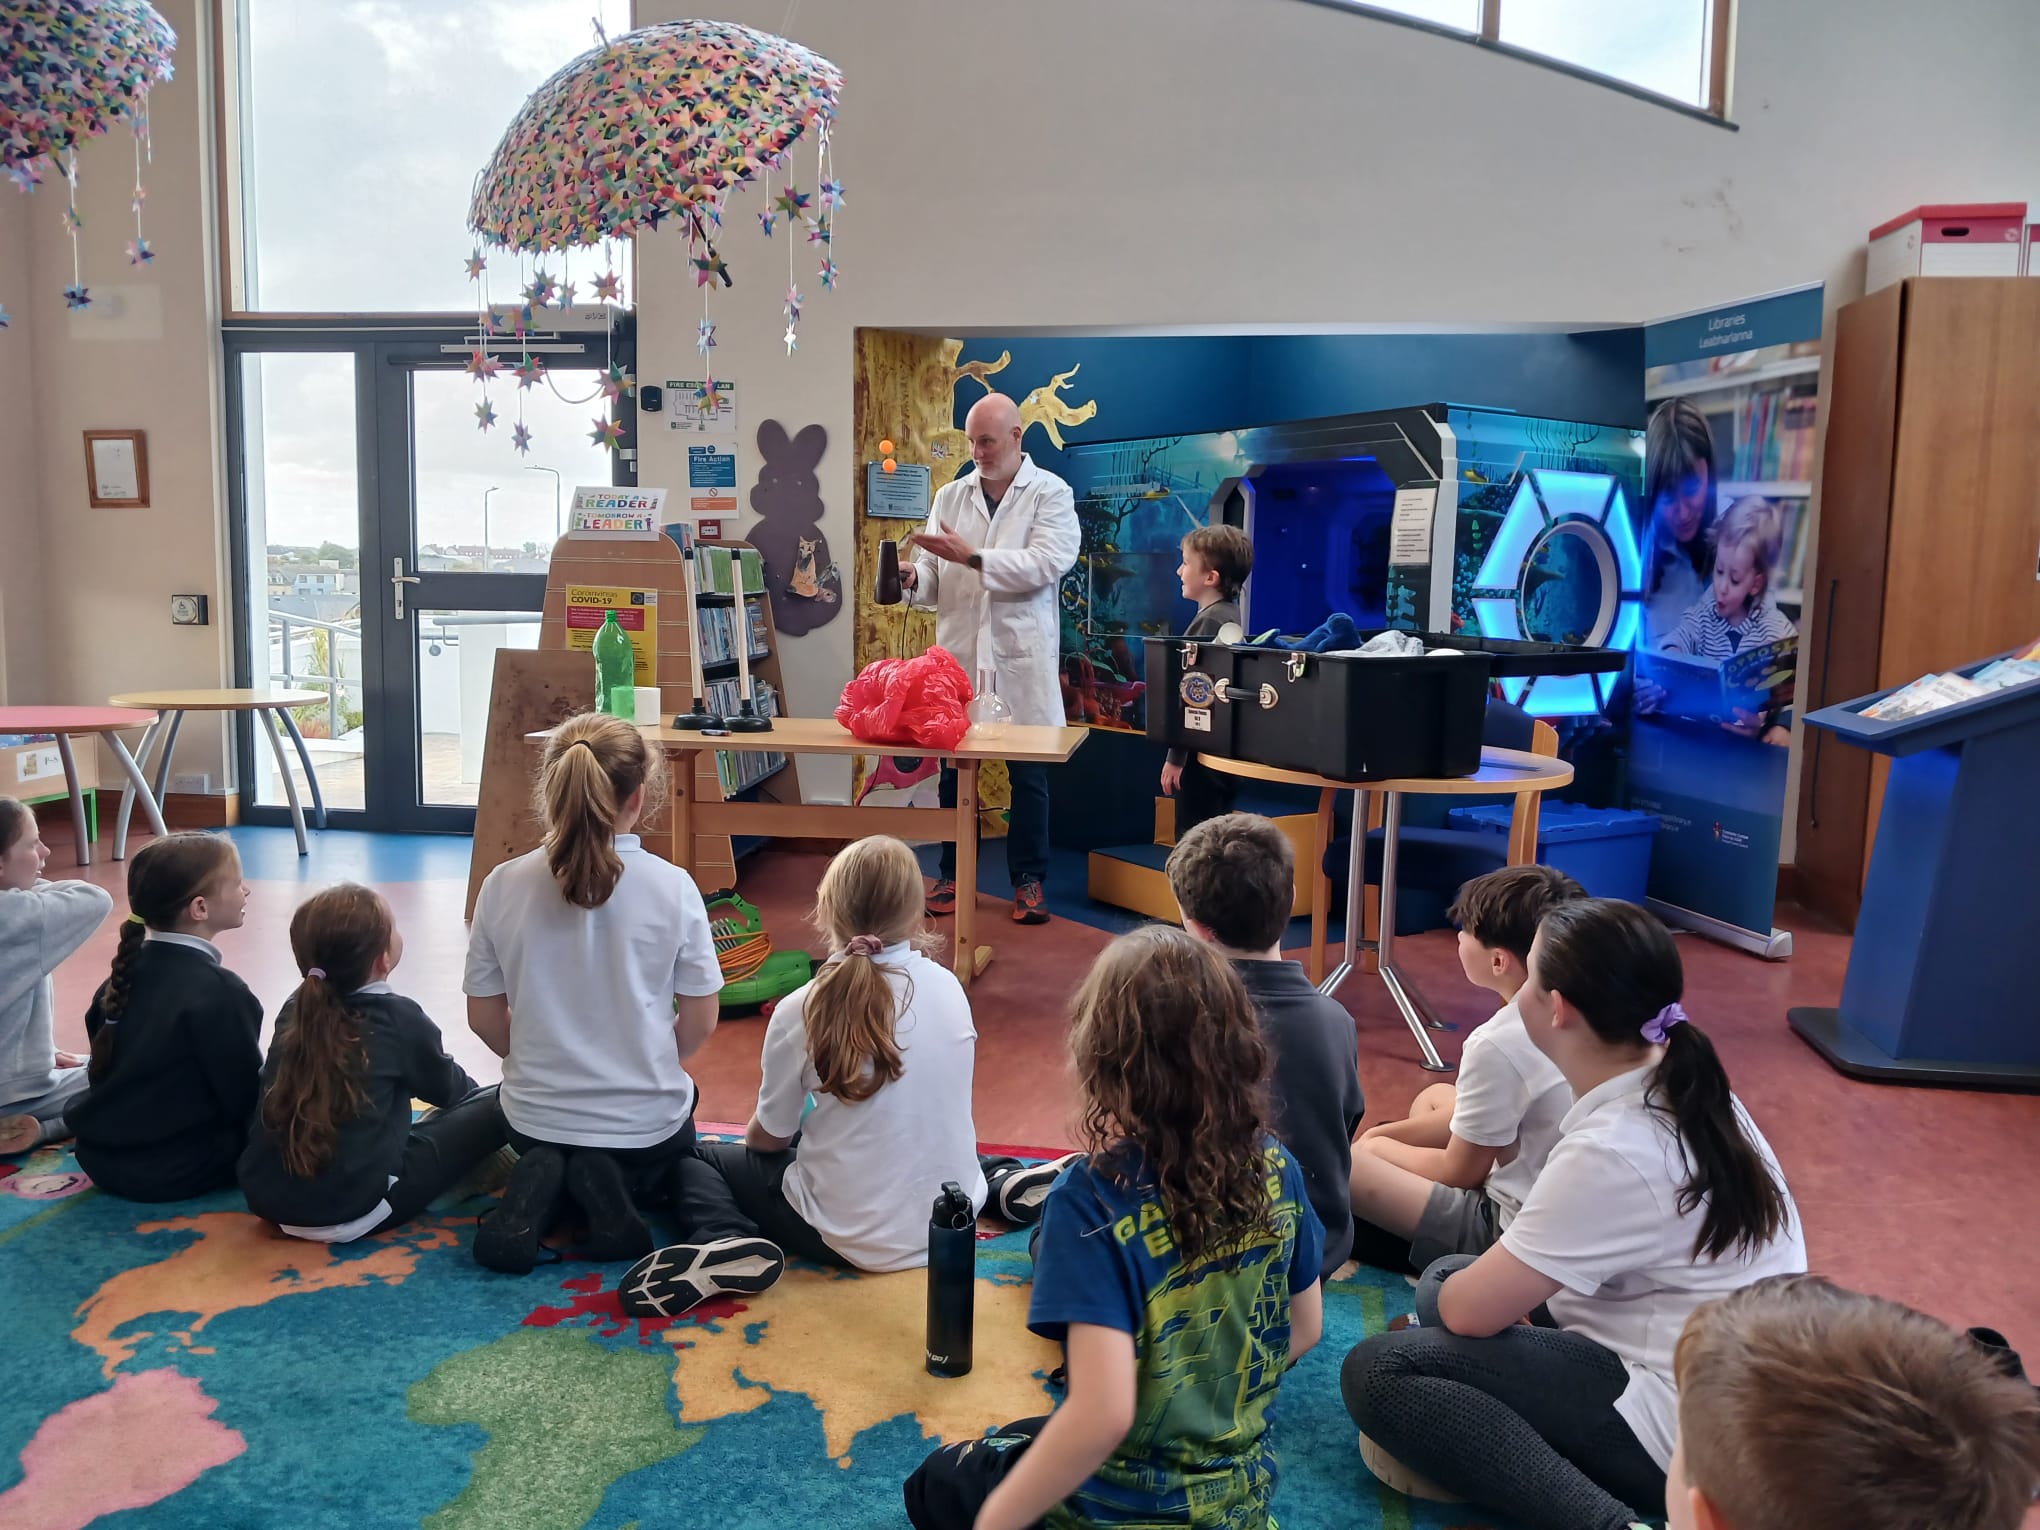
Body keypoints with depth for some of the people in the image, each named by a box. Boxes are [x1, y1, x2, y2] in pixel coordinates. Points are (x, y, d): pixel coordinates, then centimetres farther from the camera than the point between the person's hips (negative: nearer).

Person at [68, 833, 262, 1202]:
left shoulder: (125, 971, 4)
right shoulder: (218, 992, -20)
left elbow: (104, 1066, 14)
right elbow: (245, 1097, -15)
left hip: (102, 1158, 8)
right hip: (175, 1171, -8)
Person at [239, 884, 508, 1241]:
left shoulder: (294, 1010, 8)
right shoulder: (399, 1017, -7)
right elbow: (445, 1088, 12)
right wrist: (475, 1090, 37)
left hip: (266, 1197, 6)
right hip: (352, 1209, -6)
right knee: (495, 1106, 1)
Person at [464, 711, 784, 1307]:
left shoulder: (504, 886, -11)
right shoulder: (672, 887, -16)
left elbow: (484, 1018, -2)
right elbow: (700, 1023, -8)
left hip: (536, 1116, 2)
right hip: (646, 1120, -1)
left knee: (542, 1153, 37)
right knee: (681, 1157, 34)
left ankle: (537, 1193, -1)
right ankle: (714, 1231, -3)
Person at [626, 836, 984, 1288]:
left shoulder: (802, 1012, -17)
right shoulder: (949, 988, -7)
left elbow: (769, 1137, -1)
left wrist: (745, 1142, 16)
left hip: (857, 1240, -6)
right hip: (957, 1222, 6)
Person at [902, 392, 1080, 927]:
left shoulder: (1051, 494, 0)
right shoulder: (949, 497, 11)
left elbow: (1048, 562, -16)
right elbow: (933, 574, 7)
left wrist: (972, 557, -21)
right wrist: (913, 578, -16)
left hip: (1022, 658, -3)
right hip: (959, 654, 3)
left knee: (1028, 773, 4)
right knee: (953, 768, 8)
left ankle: (1029, 879, 15)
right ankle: (951, 874, 20)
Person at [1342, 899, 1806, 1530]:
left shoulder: (1610, 1152, -26)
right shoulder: (1686, 1090, 1)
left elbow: (1471, 1311, -17)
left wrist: (1452, 1291, 6)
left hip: (1683, 1427, -10)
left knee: (1378, 1372, -13)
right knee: (1447, 1277, 18)